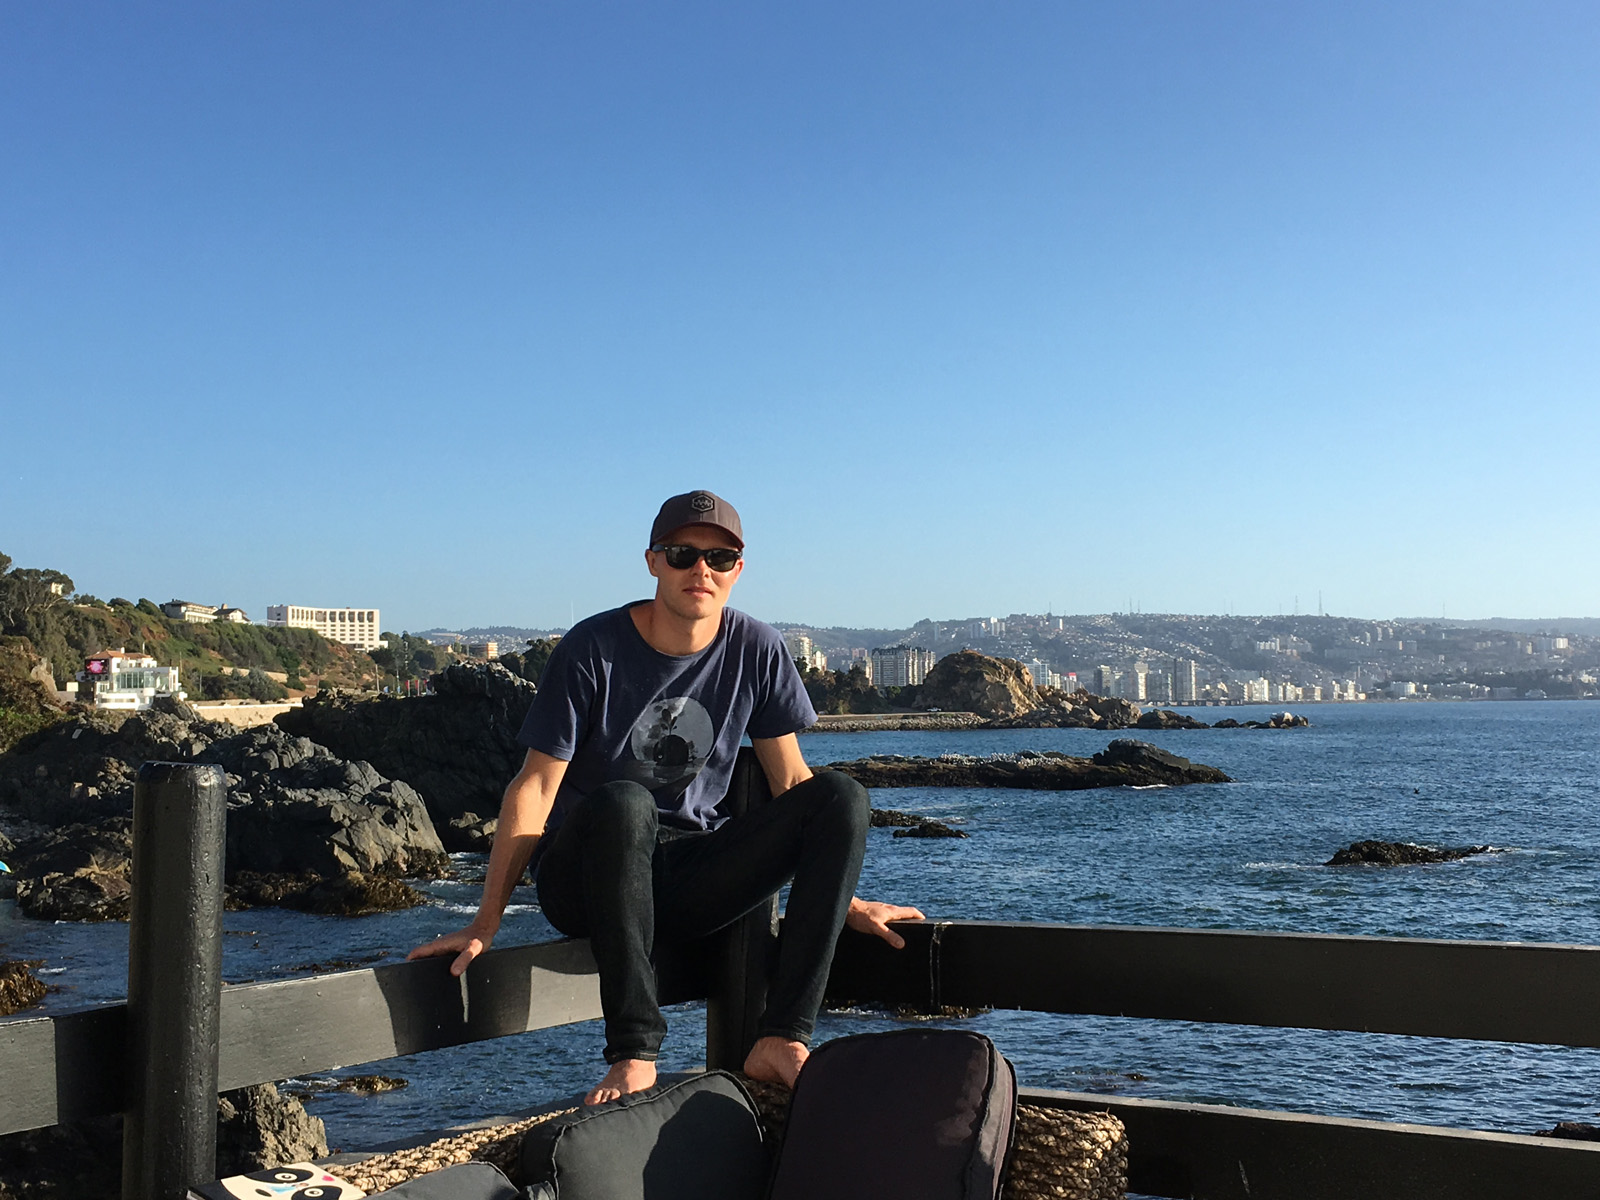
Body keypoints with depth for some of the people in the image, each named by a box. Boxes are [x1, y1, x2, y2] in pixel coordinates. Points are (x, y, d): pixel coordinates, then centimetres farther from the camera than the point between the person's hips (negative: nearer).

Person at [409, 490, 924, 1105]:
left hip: (688, 879, 4)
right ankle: (634, 1052, -32)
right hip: (584, 880, -3)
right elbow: (535, 788, -11)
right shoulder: (593, 650, -10)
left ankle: (780, 1042, -23)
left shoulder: (757, 650, 0)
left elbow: (791, 780, 7)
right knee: (623, 802, -39)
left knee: (841, 797, -17)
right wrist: (485, 922, -16)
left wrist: (845, 898, 5)